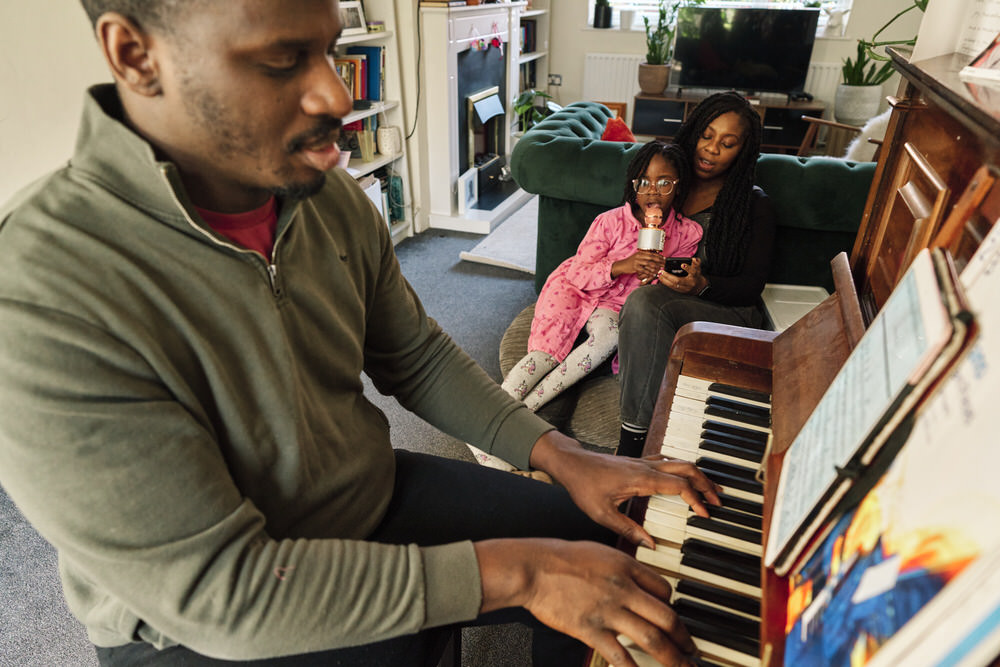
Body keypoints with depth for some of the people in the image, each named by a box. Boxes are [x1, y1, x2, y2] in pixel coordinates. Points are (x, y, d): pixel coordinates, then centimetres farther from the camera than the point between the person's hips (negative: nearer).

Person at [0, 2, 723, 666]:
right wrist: (510, 571, -28)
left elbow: (418, 358, 3)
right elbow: (214, 587, -28)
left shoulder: (334, 199, -7)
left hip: (378, 495, 6)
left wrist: (559, 454, -7)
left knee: (615, 546, 7)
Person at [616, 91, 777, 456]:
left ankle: (633, 443, -32)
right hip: (657, 296, 3)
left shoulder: (754, 205, 7)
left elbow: (752, 286, 0)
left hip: (728, 313, -3)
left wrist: (702, 285, -20)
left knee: (646, 303, -36)